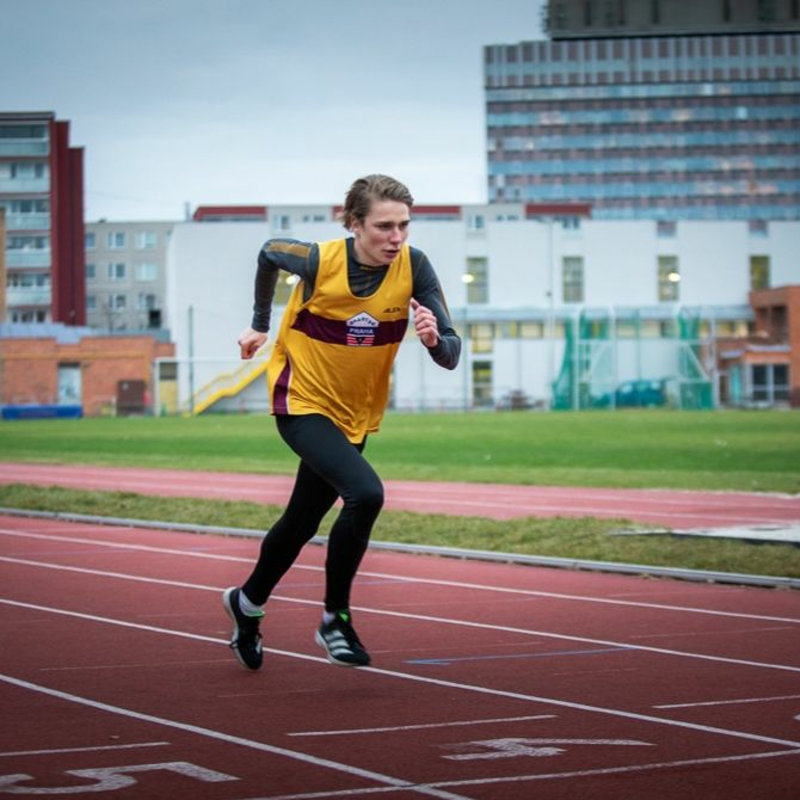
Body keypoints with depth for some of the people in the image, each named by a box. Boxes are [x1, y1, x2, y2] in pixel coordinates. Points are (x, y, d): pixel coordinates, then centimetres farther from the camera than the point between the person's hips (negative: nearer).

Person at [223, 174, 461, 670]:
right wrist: (260, 324, 11)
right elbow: (269, 254, 2)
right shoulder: (320, 261, -21)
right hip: (303, 402, -5)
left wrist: (434, 338, -39)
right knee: (365, 494, -28)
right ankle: (335, 619, -11)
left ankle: (248, 603, 47)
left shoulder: (414, 267, -16)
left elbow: (450, 356, -16)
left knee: (303, 522, 19)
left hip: (356, 415, 5)